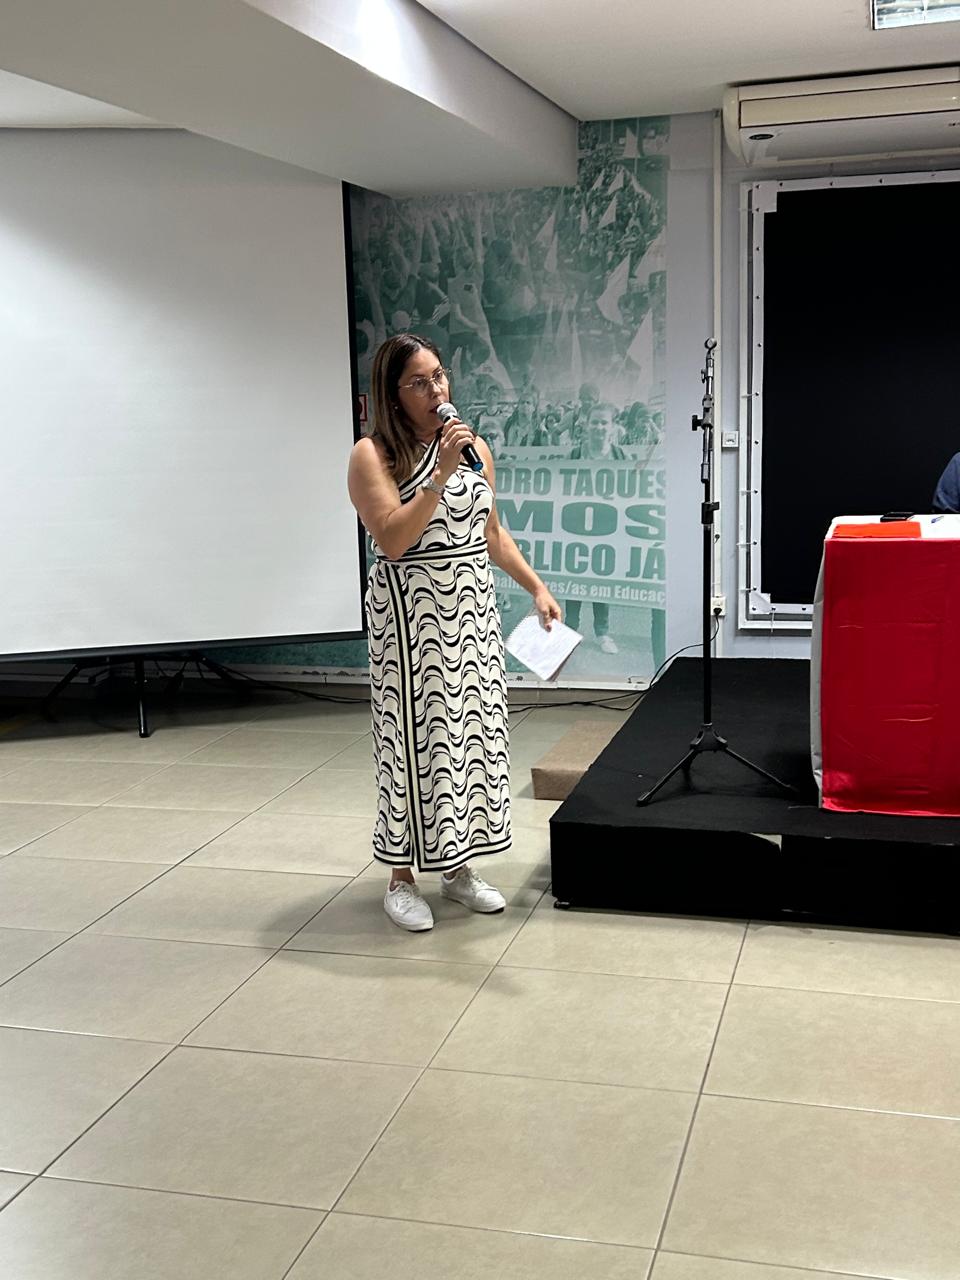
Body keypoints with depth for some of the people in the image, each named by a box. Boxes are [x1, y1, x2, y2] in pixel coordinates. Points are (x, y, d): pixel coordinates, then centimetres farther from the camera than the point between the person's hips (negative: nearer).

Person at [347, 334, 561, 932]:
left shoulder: (474, 447, 9)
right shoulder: (373, 455, -8)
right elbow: (392, 540, -20)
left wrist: (536, 587, 14)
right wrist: (440, 474, -24)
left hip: (474, 607, 6)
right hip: (411, 611, -6)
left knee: (473, 727, 9)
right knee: (416, 734, 0)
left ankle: (457, 865, 24)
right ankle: (402, 878, 14)